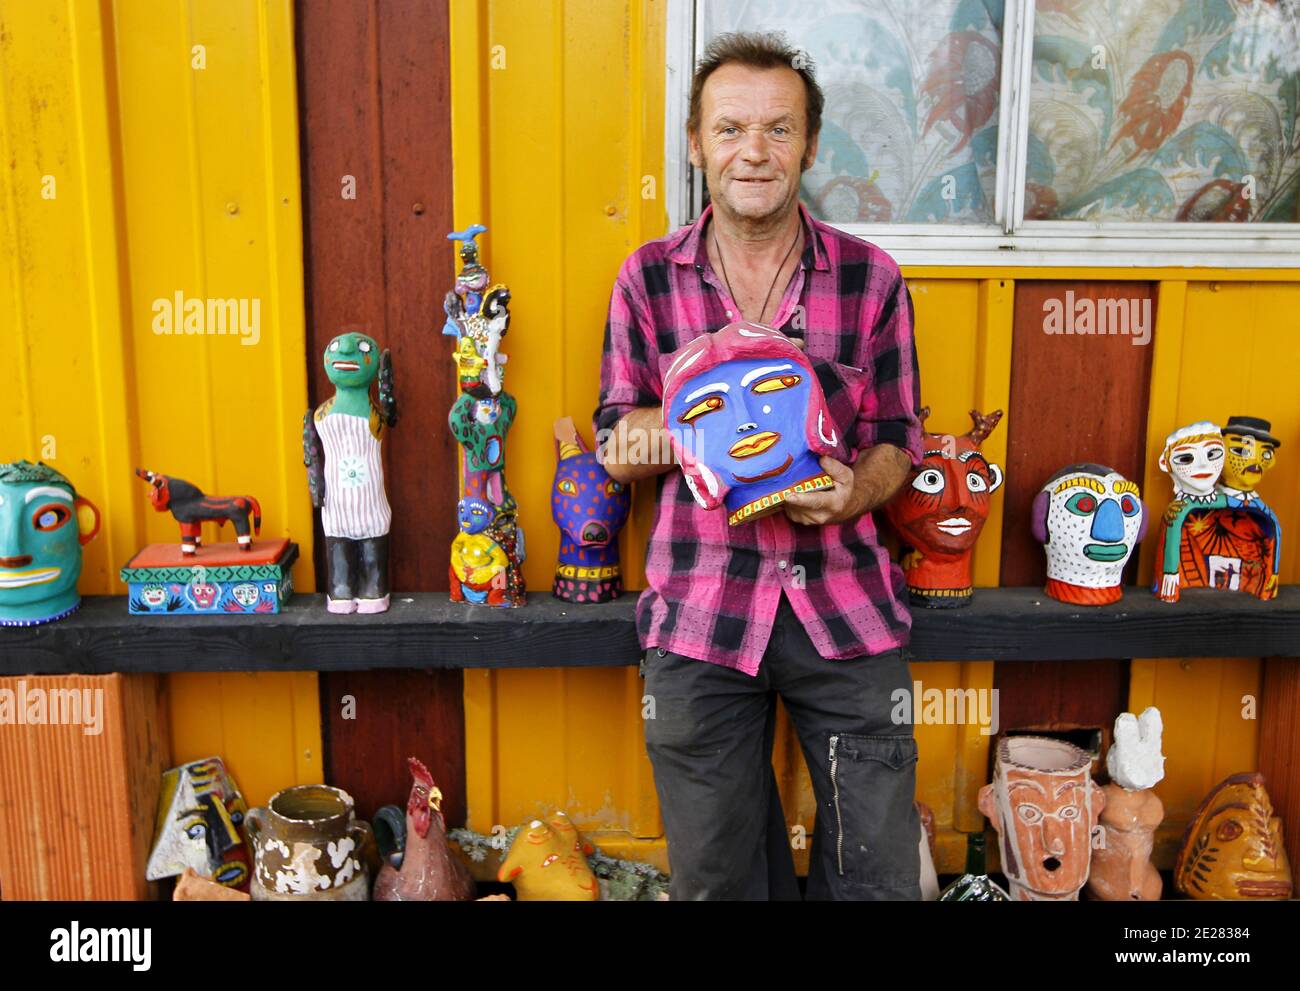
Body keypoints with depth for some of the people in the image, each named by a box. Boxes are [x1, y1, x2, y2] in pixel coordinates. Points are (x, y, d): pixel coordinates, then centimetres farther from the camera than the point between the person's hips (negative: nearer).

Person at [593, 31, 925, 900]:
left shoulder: (871, 278, 1)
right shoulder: (649, 278, 1)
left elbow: (896, 438, 6)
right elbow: (616, 451, 4)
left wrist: (852, 494, -17)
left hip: (845, 604, 0)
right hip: (700, 611, 0)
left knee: (881, 873, 10)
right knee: (716, 876, 16)